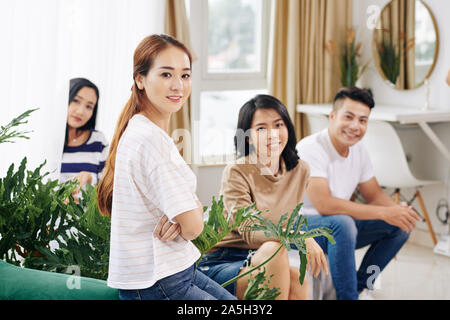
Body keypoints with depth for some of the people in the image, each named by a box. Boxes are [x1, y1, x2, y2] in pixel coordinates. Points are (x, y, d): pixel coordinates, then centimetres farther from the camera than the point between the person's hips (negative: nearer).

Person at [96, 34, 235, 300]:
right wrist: (195, 209, 0)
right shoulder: (149, 140, -22)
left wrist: (177, 219, -12)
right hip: (156, 285, -10)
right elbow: (193, 226, -22)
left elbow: (194, 204, 10)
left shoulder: (150, 132, 10)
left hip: (176, 270, 10)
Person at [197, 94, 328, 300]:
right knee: (272, 249, -34)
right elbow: (248, 231, -21)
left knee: (297, 280, -29)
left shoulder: (300, 171, 7)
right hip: (221, 264, -5)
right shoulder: (236, 173, -11)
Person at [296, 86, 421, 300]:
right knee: (342, 223, -37)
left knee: (400, 224, -3)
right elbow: (324, 204, -30)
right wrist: (383, 213, -29)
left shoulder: (358, 150, 4)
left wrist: (398, 210, -16)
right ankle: (347, 296, -24)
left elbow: (374, 195, 9)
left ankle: (359, 286, 2)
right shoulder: (311, 148, -22)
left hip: (337, 226, 8)